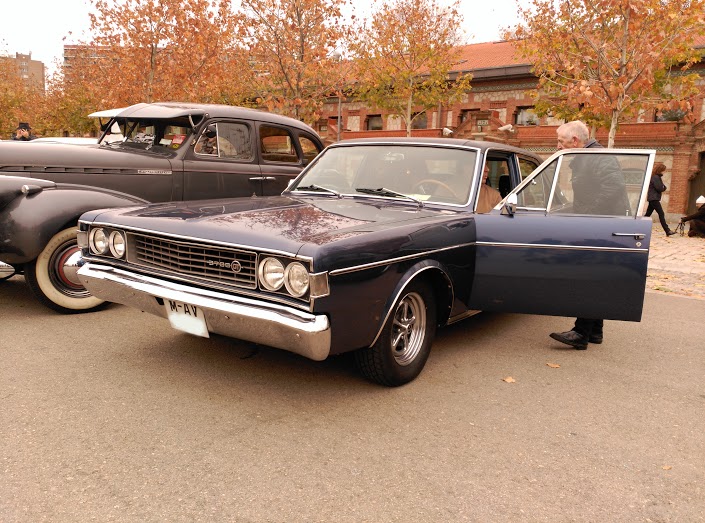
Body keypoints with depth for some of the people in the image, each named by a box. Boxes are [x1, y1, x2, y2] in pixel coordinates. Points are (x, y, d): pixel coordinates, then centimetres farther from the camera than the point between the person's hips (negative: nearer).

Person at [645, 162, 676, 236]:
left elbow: (660, 187, 19)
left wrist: (663, 187, -1)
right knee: (661, 214, -11)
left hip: (652, 198, 10)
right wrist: (664, 187, 0)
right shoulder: (656, 177, -14)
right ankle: (667, 231, -13)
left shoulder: (656, 177, 18)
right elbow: (659, 188, -18)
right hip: (654, 198, -10)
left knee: (648, 214, 11)